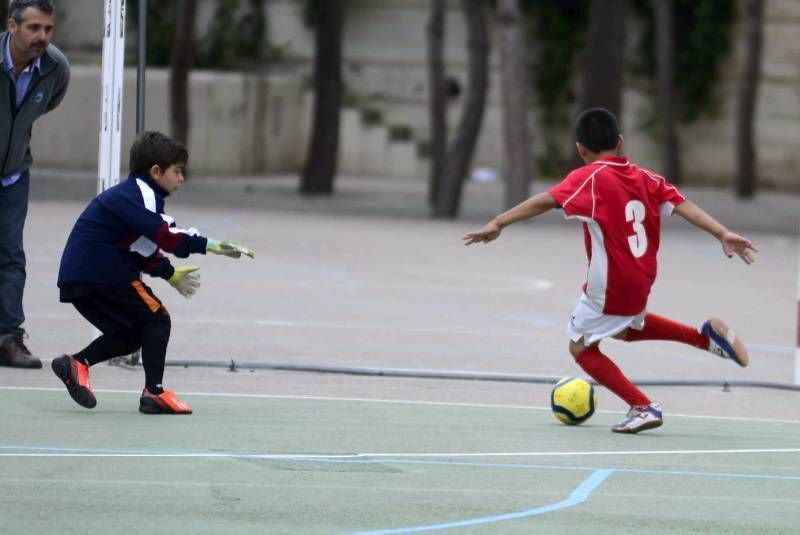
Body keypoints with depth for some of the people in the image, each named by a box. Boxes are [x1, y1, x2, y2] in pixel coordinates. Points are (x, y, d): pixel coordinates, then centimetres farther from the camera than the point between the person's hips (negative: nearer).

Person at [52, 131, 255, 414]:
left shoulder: (130, 193, 21)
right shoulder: (141, 195, -12)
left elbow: (140, 246, 28)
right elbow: (165, 235, -26)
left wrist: (169, 273, 23)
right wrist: (211, 245, -29)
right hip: (102, 274, -10)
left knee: (132, 333, 16)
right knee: (157, 319, -3)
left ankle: (76, 363, 9)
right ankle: (154, 392, -6)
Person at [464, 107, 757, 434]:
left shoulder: (589, 178, -14)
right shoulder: (646, 178, 3)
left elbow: (547, 200, -26)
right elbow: (683, 206, -6)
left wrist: (499, 223, -29)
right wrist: (722, 234, -10)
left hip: (608, 286, -7)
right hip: (641, 281, 7)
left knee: (581, 348, 11)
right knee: (625, 328, 36)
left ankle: (643, 408, 1)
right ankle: (706, 335, 24)